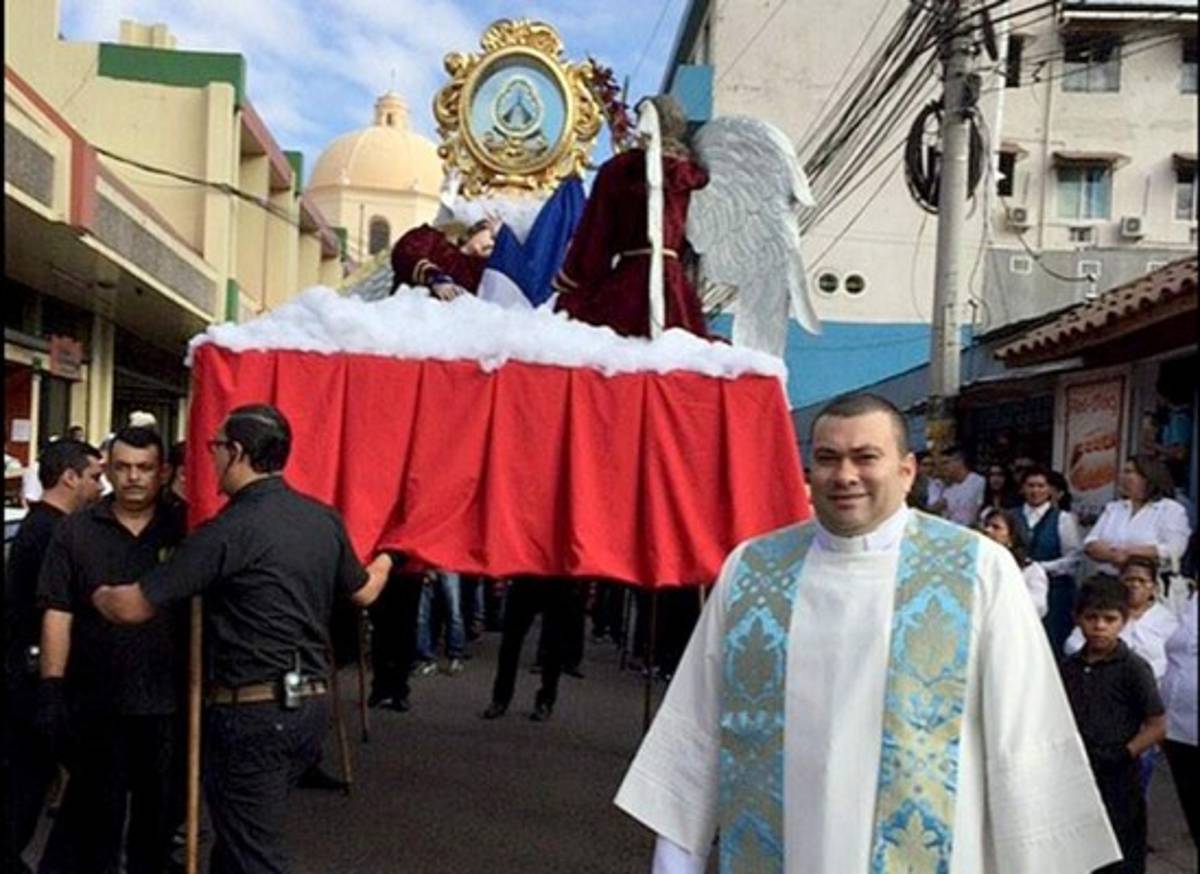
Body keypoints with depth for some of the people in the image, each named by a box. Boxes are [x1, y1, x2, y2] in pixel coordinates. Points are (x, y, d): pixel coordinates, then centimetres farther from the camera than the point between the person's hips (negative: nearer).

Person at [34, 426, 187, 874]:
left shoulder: (183, 532, 1)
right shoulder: (76, 531, 1)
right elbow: (58, 615, 0)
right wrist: (52, 688, -6)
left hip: (168, 699, 1)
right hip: (96, 700, 0)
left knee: (159, 810, 13)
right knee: (94, 812, 9)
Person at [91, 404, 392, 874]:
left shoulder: (229, 530, -16)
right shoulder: (324, 519, 5)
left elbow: (134, 607, -12)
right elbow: (364, 591, 21)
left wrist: (97, 593, 11)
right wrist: (384, 561, 43)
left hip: (252, 713, -7)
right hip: (311, 705, 7)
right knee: (241, 835, 22)